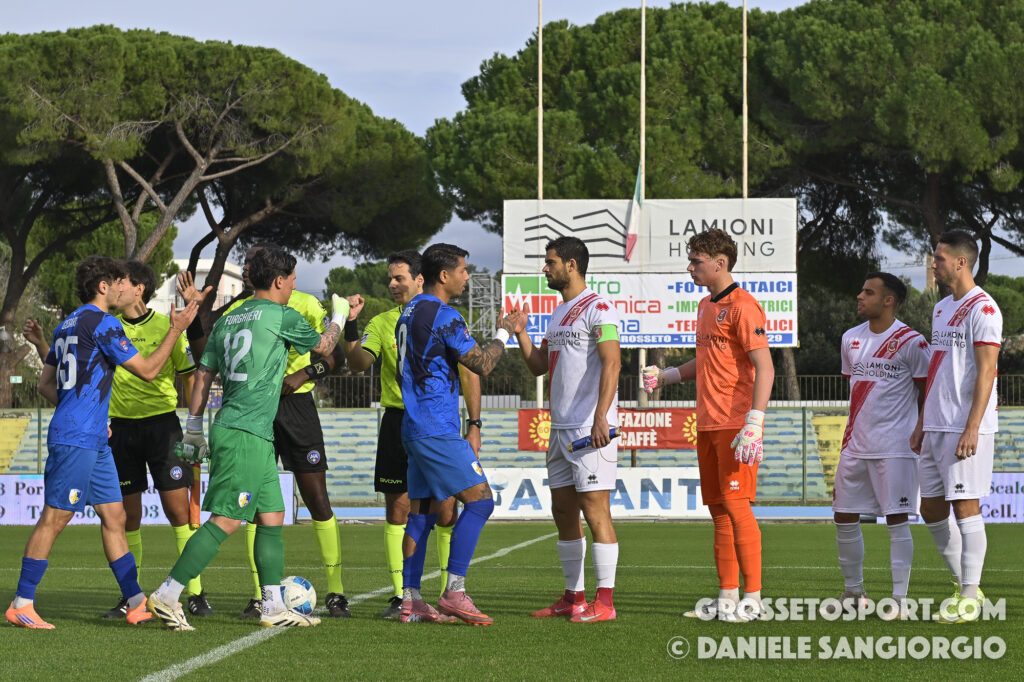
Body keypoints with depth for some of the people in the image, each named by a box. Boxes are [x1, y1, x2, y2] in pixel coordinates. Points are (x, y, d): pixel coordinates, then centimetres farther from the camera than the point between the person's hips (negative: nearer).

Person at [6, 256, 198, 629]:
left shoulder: (67, 325, 16)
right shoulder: (101, 323, -12)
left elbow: (46, 384, 21)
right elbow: (147, 370, -10)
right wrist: (176, 330, -1)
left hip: (94, 441, 10)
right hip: (75, 440, -10)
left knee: (114, 516, 8)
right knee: (54, 517, -6)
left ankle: (136, 602, 8)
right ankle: (21, 605, -2)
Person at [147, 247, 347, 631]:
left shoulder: (227, 321, 15)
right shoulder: (281, 317, -6)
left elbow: (203, 375, 17)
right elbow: (323, 346, 11)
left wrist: (193, 428, 22)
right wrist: (339, 318, 31)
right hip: (247, 434, -9)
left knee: (272, 518, 11)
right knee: (225, 521, -9)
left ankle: (273, 608, 13)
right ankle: (167, 595, -12)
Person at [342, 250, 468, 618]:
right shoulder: (382, 322, 8)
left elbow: (469, 373, 5)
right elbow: (358, 363, -5)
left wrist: (474, 425, -1)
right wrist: (351, 324, -17)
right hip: (397, 421, 2)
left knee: (446, 511, -4)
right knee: (396, 510, 2)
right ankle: (400, 597, 8)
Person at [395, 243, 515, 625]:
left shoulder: (410, 312, 17)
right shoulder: (443, 316, -13)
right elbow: (482, 365, -12)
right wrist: (504, 334, 3)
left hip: (414, 428, 10)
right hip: (438, 430, -10)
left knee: (422, 511, 9)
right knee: (479, 500, -9)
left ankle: (411, 600, 6)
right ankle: (454, 592, -13)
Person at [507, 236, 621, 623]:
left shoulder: (598, 309, -9)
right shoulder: (559, 313, 19)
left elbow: (611, 364, -18)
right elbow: (538, 366, 24)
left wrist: (601, 416, -27)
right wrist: (520, 333, 9)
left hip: (591, 428, -9)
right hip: (561, 427, 9)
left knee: (595, 509, -10)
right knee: (562, 510, 10)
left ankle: (605, 601, -9)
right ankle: (574, 598, 17)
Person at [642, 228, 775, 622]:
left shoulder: (741, 306, -12)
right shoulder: (706, 306, 17)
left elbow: (765, 368, -16)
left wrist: (753, 424, -23)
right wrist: (665, 376, 19)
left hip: (735, 424, -9)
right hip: (707, 425, 9)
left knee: (736, 505, -9)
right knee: (717, 508, 9)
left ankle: (752, 599, -6)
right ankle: (727, 596, 13)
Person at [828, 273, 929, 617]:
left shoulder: (911, 342, -8)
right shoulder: (851, 339, 11)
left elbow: (928, 393, -3)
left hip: (895, 447, -7)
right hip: (855, 444, 7)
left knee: (897, 519, -5)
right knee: (844, 516, 7)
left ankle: (899, 598, -1)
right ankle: (853, 591, 20)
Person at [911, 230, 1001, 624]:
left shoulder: (982, 309, -10)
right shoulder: (942, 308, 18)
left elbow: (986, 372, -15)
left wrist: (971, 428, -20)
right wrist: (922, 424, 20)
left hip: (966, 429, -9)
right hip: (936, 427, 9)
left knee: (965, 507, -8)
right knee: (931, 509, 10)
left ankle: (969, 598, -3)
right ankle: (965, 587, 20)